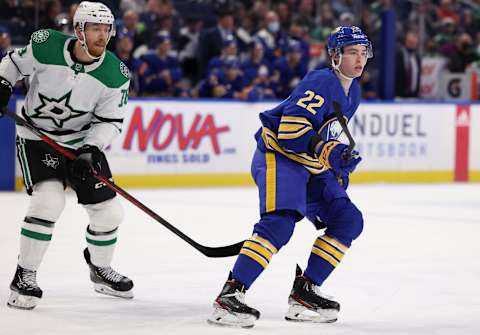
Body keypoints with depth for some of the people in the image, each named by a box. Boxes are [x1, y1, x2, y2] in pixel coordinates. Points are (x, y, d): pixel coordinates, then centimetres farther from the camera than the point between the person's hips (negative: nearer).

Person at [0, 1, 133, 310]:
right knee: (48, 201, -25)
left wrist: (91, 150, -24)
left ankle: (100, 269, 33)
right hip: (36, 137, -3)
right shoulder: (45, 45, -19)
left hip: (84, 142, 3)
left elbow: (110, 122, -10)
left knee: (108, 211, 3)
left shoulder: (116, 74, -15)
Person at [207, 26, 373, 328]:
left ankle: (304, 292, 6)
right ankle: (230, 295, -31)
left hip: (311, 167, 10)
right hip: (278, 156, -10)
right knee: (280, 222, -28)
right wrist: (329, 151, -32)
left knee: (349, 220, 4)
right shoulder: (320, 82, -16)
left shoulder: (353, 93, 15)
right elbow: (291, 126, -26)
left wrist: (339, 169, 23)